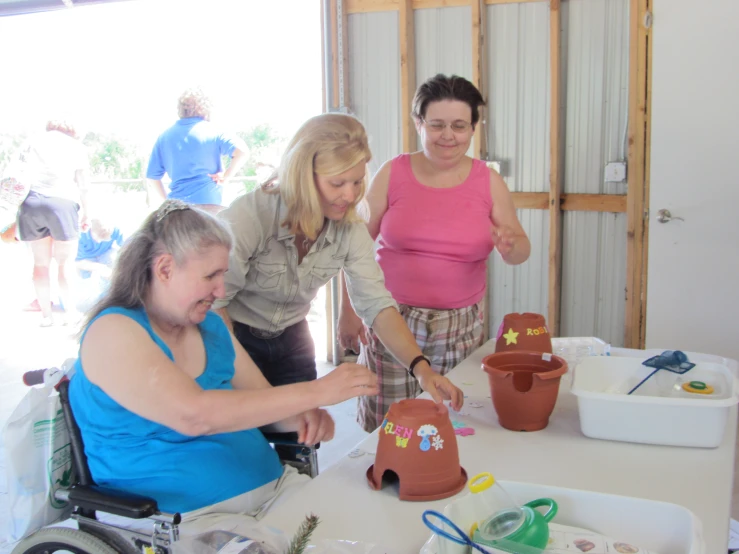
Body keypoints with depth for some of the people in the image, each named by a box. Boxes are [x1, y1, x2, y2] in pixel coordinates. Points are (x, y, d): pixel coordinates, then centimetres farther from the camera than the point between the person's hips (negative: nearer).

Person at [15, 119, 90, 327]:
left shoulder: (31, 142, 21)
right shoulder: (76, 146, 15)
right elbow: (82, 185, 13)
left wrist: (18, 209, 20)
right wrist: (85, 213, 23)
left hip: (30, 203, 3)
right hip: (62, 202, -3)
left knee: (40, 263, 10)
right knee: (65, 262, 6)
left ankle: (45, 314, 14)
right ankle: (70, 312, 10)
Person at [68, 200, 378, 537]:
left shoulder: (210, 327, 11)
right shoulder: (112, 332, -12)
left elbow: (263, 402, 16)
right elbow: (193, 415, -27)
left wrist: (306, 416, -9)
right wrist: (316, 392, -25)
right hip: (184, 517, -7)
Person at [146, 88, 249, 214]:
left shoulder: (164, 137, 9)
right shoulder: (211, 131, -2)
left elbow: (152, 177, 11)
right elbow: (242, 151, -16)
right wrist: (226, 176, -7)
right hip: (209, 205, -4)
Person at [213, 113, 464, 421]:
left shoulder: (351, 231, -13)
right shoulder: (248, 216, -28)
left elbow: (377, 305, -17)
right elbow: (214, 301, -23)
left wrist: (420, 368, -30)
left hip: (290, 337, 4)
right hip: (235, 338, -4)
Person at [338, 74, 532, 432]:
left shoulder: (489, 182, 3)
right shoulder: (393, 174, 0)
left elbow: (521, 248, 7)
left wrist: (510, 246, -17)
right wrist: (348, 310, -1)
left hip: (460, 327, 1)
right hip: (392, 321, -1)